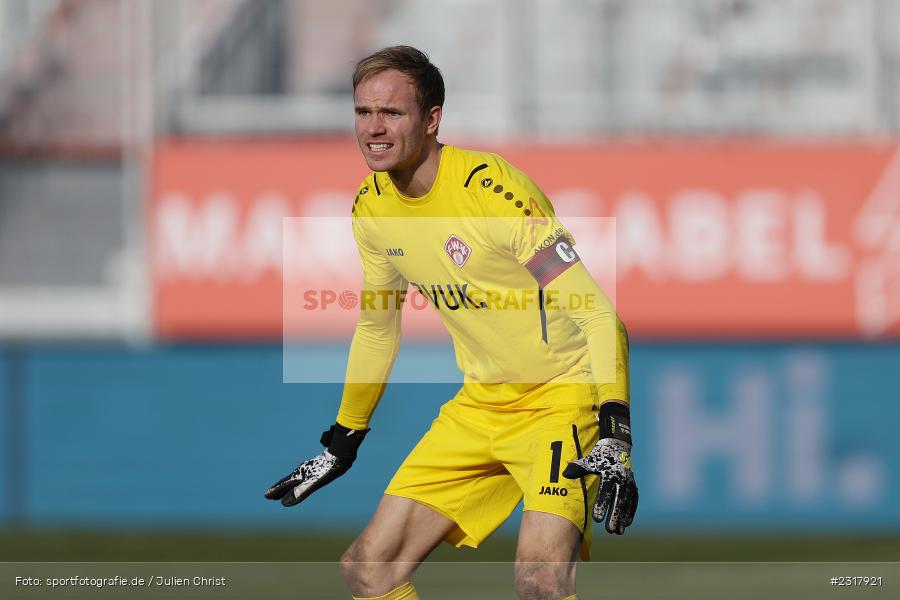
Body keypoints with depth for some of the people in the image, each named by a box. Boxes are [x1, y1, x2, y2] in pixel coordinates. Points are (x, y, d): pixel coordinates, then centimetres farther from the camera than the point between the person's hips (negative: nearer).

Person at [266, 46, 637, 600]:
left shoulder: (492, 191, -22)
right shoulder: (372, 206, 1)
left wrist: (615, 435, -34)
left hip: (560, 397, -7)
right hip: (480, 404, 7)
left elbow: (600, 316, -23)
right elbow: (377, 328, 19)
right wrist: (342, 443, 24)